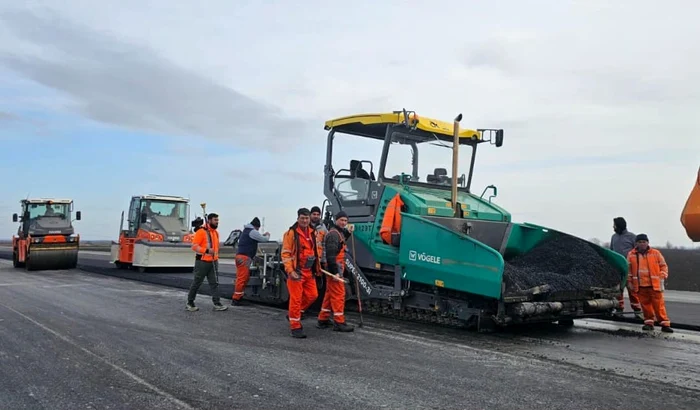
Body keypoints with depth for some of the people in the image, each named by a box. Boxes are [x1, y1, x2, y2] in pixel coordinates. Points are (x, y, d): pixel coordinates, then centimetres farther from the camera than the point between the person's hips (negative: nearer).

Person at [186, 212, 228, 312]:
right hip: (202, 262, -7)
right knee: (197, 283, 4)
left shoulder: (216, 233, 13)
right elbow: (194, 246, -17)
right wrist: (207, 250, -27)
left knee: (214, 283, 1)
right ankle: (190, 303, 18)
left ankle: (217, 304, 0)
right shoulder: (201, 232, -11)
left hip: (213, 262, 7)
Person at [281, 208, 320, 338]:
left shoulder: (312, 233, 12)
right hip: (296, 272, -7)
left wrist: (317, 267, 17)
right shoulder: (291, 233, -9)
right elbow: (285, 253, -11)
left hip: (309, 271, 7)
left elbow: (315, 250, 23)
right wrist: (290, 270, -19)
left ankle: (294, 314, 29)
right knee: (296, 299, -4)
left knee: (312, 295, 9)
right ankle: (295, 327, 6)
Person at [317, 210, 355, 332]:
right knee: (339, 294, -7)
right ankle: (339, 323, -3)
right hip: (335, 269, -11)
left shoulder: (338, 232, 16)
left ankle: (323, 320, 24)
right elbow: (330, 255, -22)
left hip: (336, 269, 11)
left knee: (330, 294, 15)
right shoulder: (333, 234, -15)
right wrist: (335, 272, -25)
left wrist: (348, 232, 20)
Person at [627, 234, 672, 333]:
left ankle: (665, 324, 5)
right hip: (640, 286, 2)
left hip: (654, 285, -2)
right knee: (645, 304, 7)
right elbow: (629, 269, 12)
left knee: (659, 305, -1)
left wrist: (662, 276, -5)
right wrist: (630, 281, 9)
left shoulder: (656, 253, 2)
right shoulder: (631, 255, 5)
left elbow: (663, 265, 7)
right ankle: (649, 322, 18)